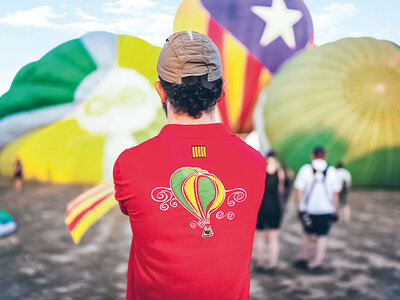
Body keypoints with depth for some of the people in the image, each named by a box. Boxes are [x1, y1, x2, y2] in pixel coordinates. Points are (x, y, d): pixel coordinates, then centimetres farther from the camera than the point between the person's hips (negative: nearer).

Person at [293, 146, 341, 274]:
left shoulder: (305, 169, -1)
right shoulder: (331, 171, 2)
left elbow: (300, 190, -3)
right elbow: (335, 193, 5)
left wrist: (301, 207, -1)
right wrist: (334, 209, 12)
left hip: (308, 208, 0)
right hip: (326, 209, 0)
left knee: (307, 234, 18)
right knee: (322, 236, 7)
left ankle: (303, 259, 20)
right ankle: (316, 264, 4)